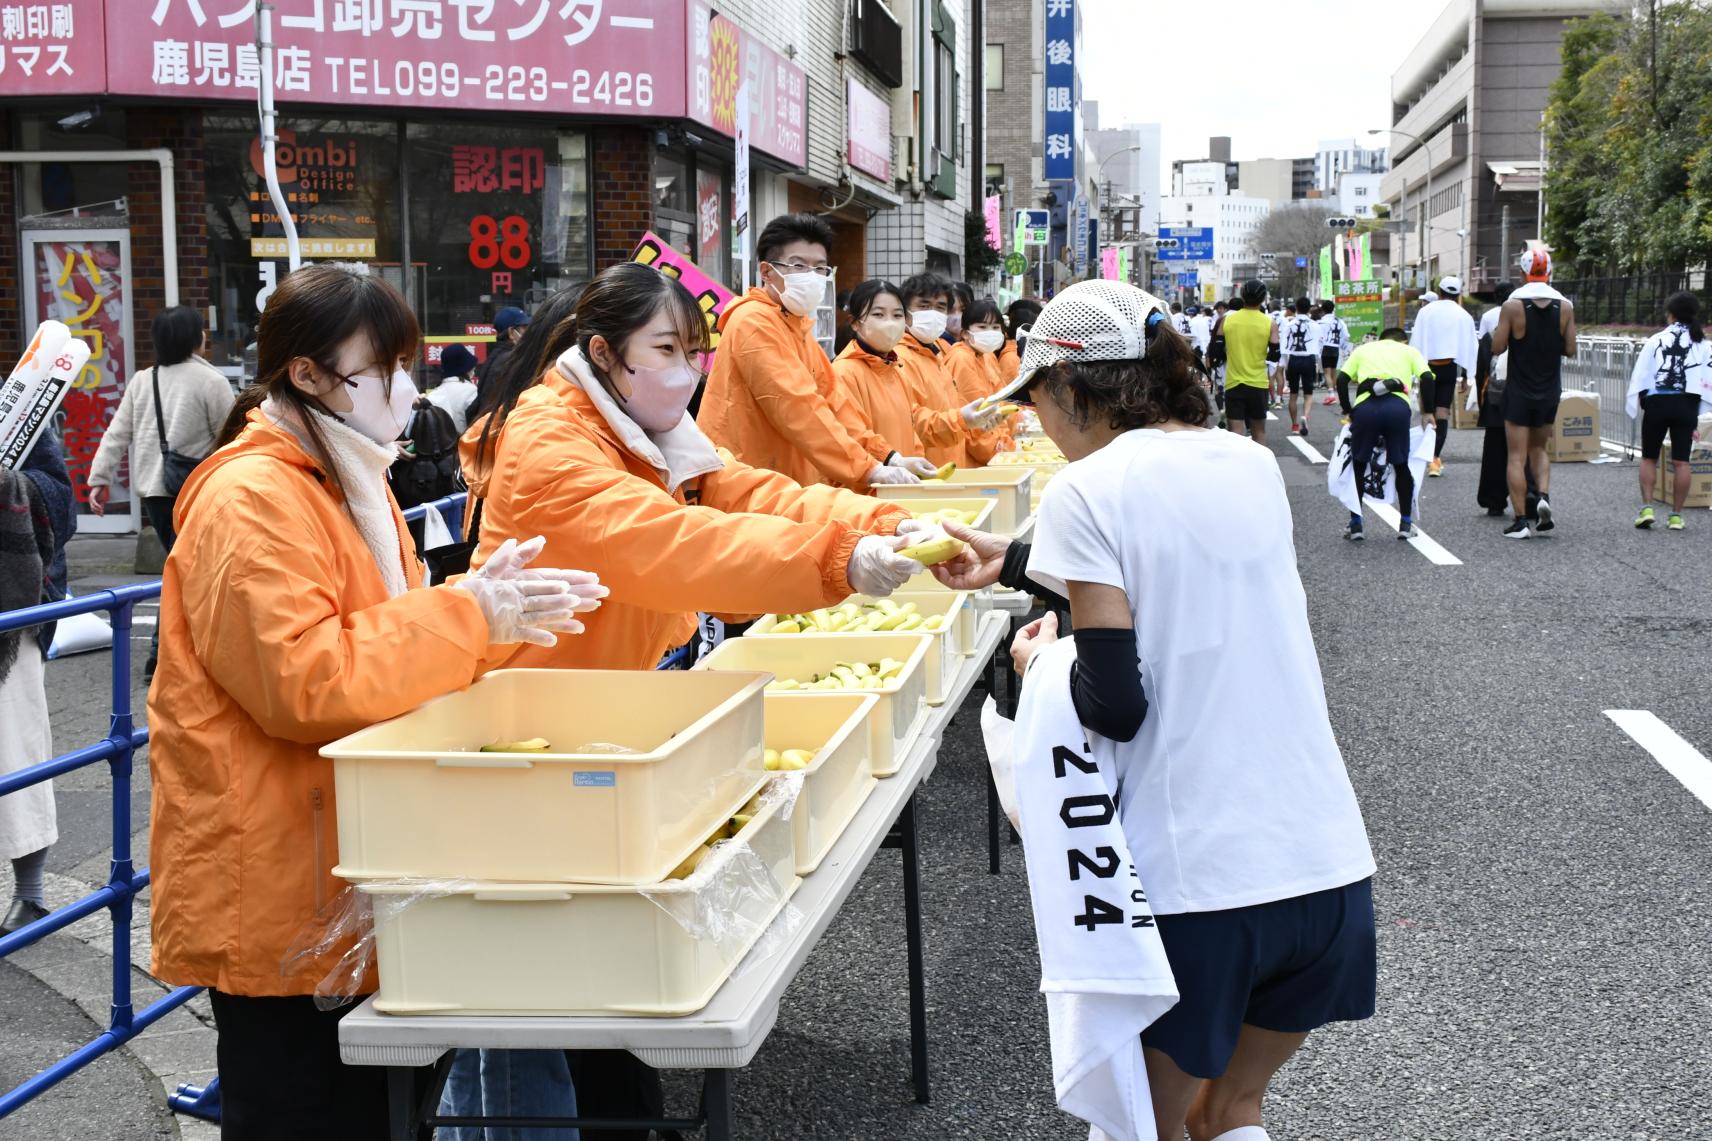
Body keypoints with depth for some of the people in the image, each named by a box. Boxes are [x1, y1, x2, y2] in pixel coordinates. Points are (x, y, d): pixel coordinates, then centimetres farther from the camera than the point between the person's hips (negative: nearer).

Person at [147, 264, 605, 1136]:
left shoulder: (346, 484, 15)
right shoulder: (250, 504, -18)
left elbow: (395, 645, 19)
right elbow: (306, 684, -25)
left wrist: (491, 614, 0)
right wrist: (466, 615, -21)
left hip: (340, 883, 9)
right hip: (273, 900, -9)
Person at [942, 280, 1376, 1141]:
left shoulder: (1086, 491, -10)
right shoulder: (1252, 464, 9)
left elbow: (1116, 706, -13)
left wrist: (1038, 661, 7)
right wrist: (1012, 560, 31)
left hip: (1193, 881, -6)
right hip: (1325, 863, 6)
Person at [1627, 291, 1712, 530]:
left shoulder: (1656, 340, 1)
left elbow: (1639, 378, 0)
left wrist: (1636, 405, 8)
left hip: (1657, 402, -1)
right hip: (1688, 403, 1)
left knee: (1649, 458, 12)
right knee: (1681, 461, 4)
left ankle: (1646, 508, 0)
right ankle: (1676, 515, 6)